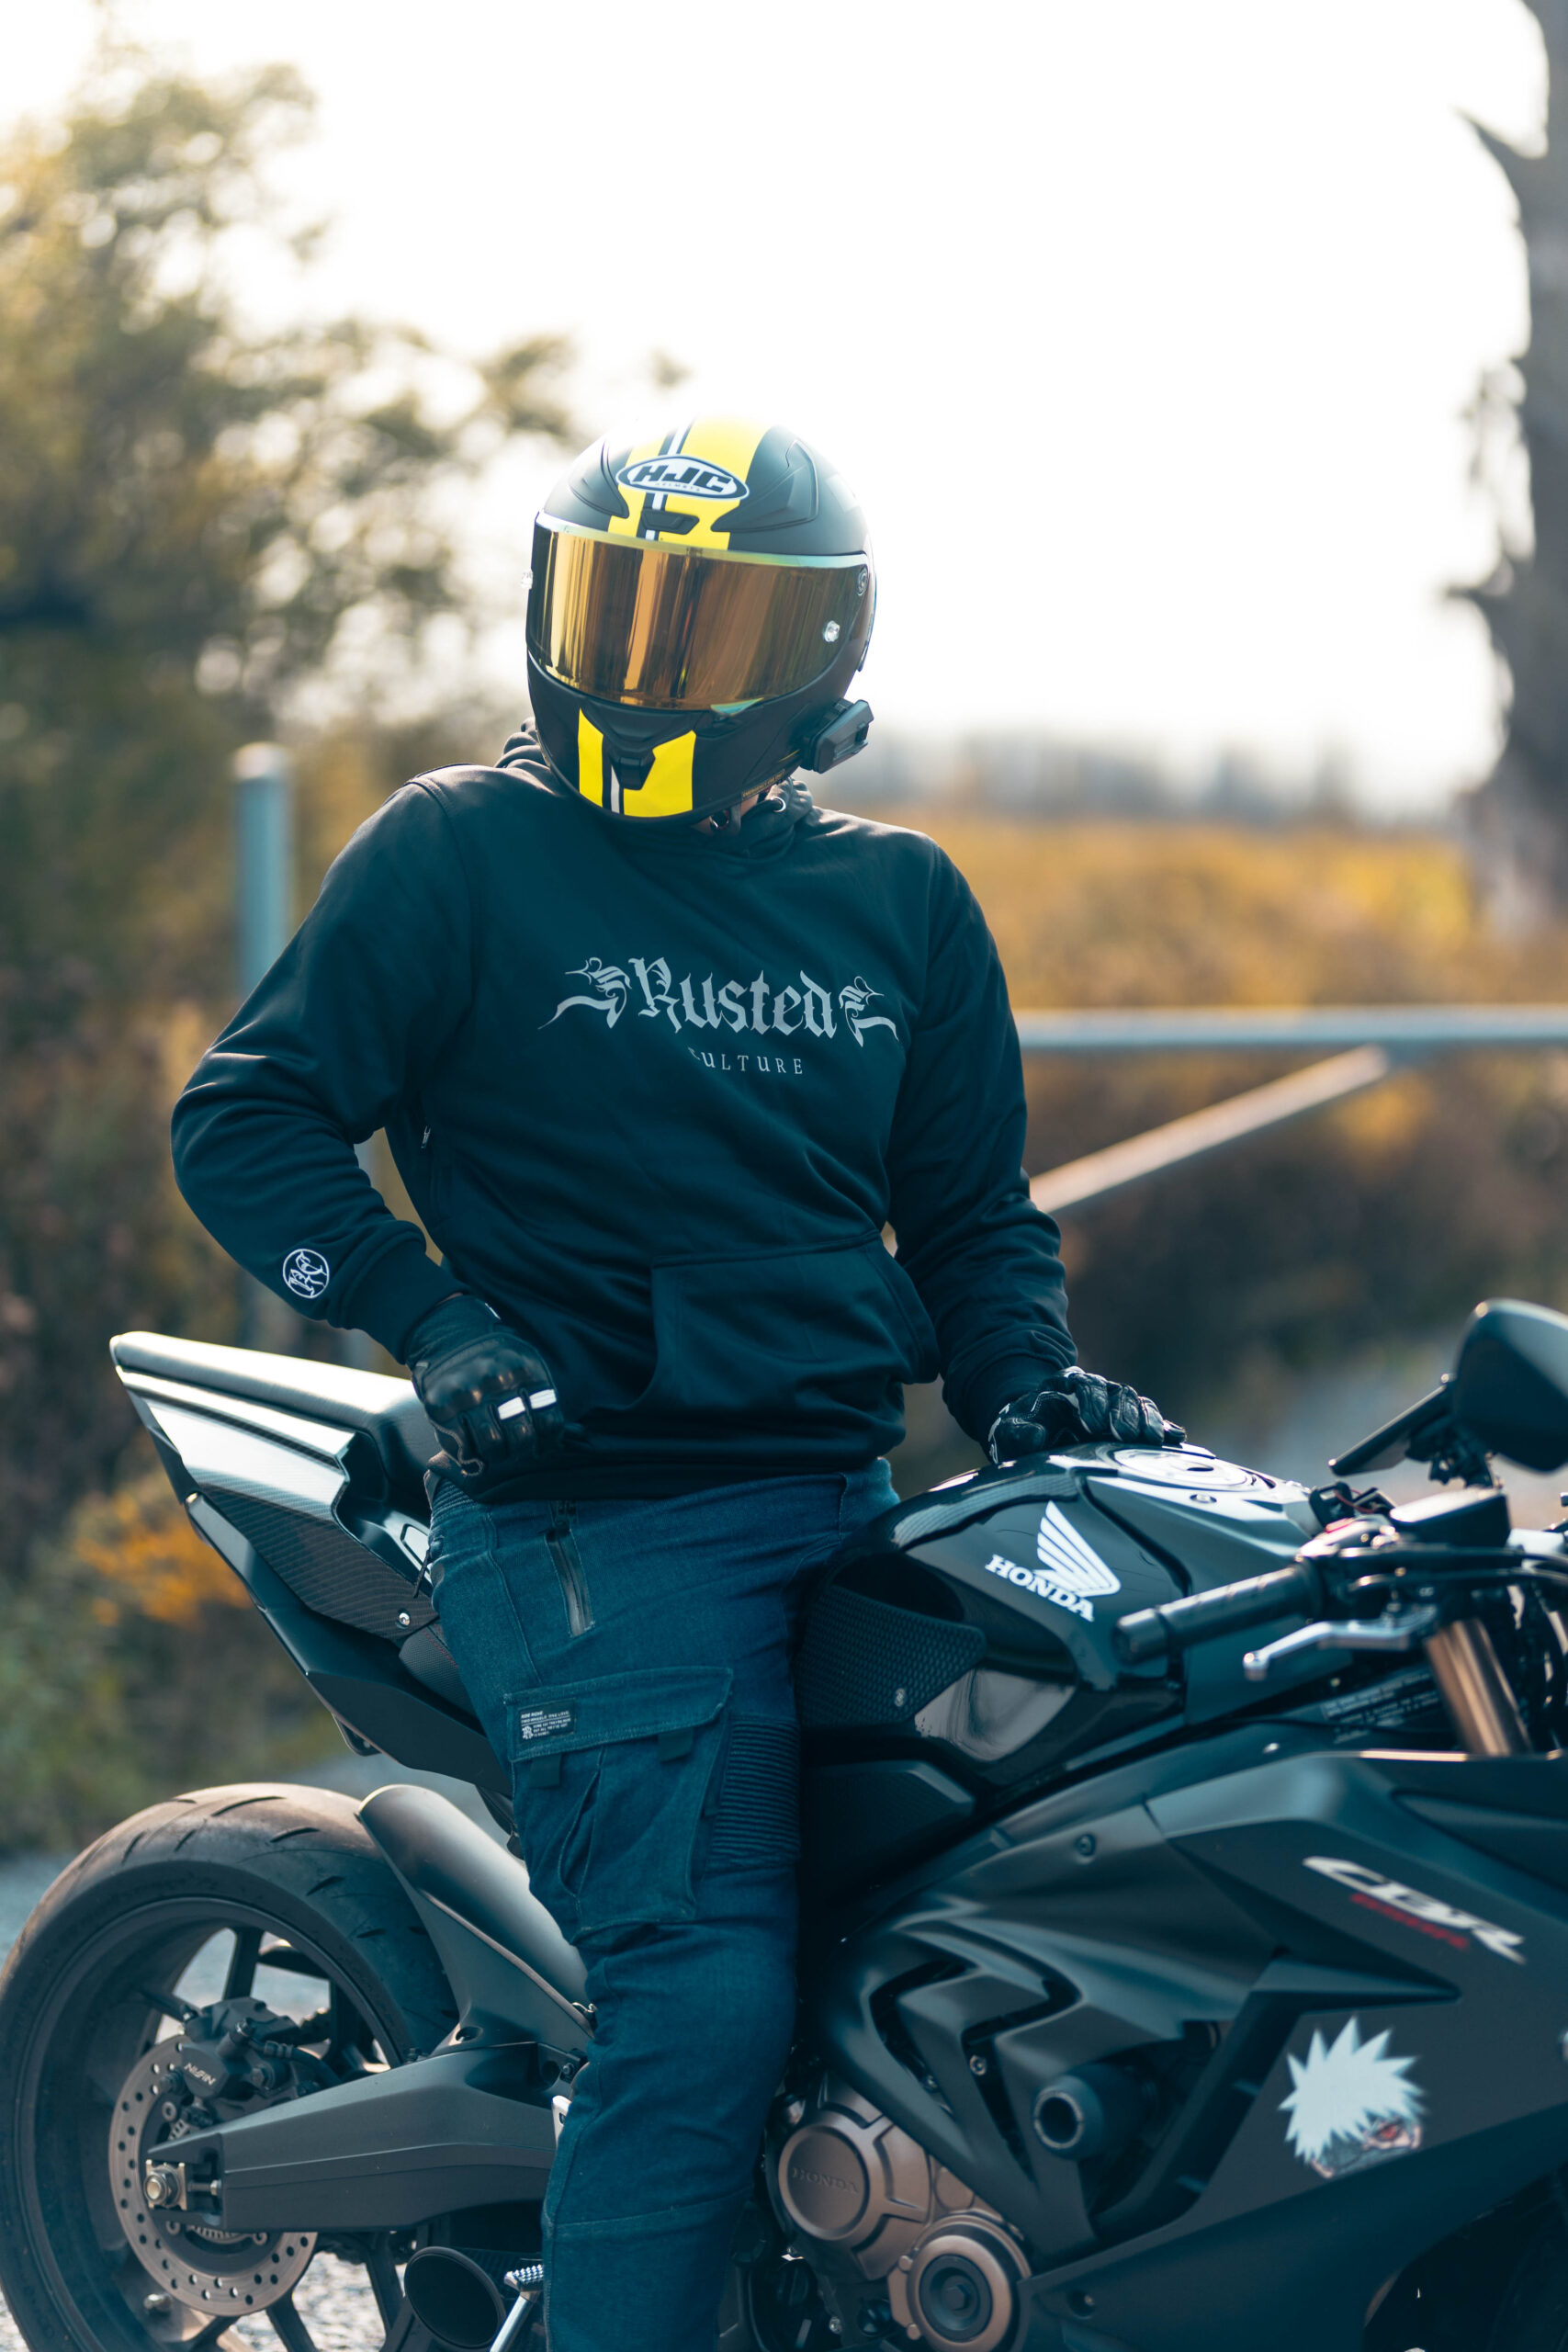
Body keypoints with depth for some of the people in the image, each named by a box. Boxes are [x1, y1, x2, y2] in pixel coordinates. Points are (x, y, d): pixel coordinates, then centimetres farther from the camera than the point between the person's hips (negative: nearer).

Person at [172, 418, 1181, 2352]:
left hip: (854, 1513, 6)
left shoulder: (900, 902, 15)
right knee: (703, 2004, -17)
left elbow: (970, 1207, 21)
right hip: (599, 1520, -6)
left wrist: (1025, 1383, 2)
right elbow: (245, 1117, -2)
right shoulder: (456, 852, 0)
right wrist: (432, 1321, -15)